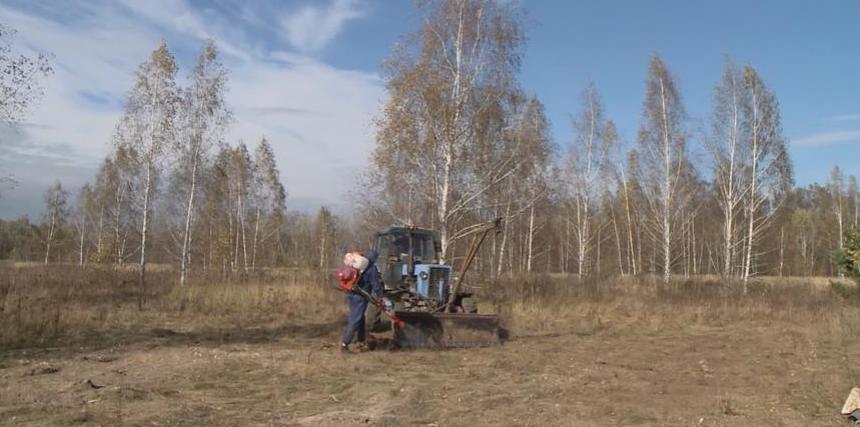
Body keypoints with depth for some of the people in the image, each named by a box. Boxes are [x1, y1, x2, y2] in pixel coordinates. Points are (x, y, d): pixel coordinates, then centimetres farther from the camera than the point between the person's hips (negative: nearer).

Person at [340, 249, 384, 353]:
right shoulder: (371, 268, -10)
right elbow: (375, 284, -8)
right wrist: (380, 296, 1)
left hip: (351, 295, 8)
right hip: (360, 297, -8)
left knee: (360, 318, 22)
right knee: (355, 320, -4)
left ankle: (361, 340, 33)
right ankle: (344, 344, -8)